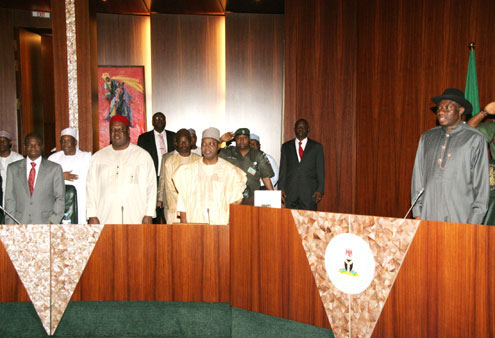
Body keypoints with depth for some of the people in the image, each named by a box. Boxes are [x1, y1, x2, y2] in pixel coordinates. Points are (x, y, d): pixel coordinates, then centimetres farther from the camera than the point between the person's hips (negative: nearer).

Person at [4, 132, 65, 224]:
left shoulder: (55, 168, 5)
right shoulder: (12, 168, 11)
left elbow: (60, 198, 4)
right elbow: (10, 199, 10)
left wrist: (53, 221, -7)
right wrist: (10, 226, 3)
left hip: (45, 223, -1)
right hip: (20, 224, 2)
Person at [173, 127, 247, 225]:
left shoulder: (230, 170, 4)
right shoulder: (188, 170, 11)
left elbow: (234, 201, 3)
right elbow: (182, 201, 10)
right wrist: (184, 224, 3)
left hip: (221, 224, -1)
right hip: (194, 223, 1)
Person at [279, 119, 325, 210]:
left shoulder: (316, 147, 7)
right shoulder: (286, 146, 12)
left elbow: (320, 170, 4)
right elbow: (283, 169, 10)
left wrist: (320, 190, -5)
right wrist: (281, 189, 2)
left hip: (310, 192, -1)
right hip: (290, 192, 1)